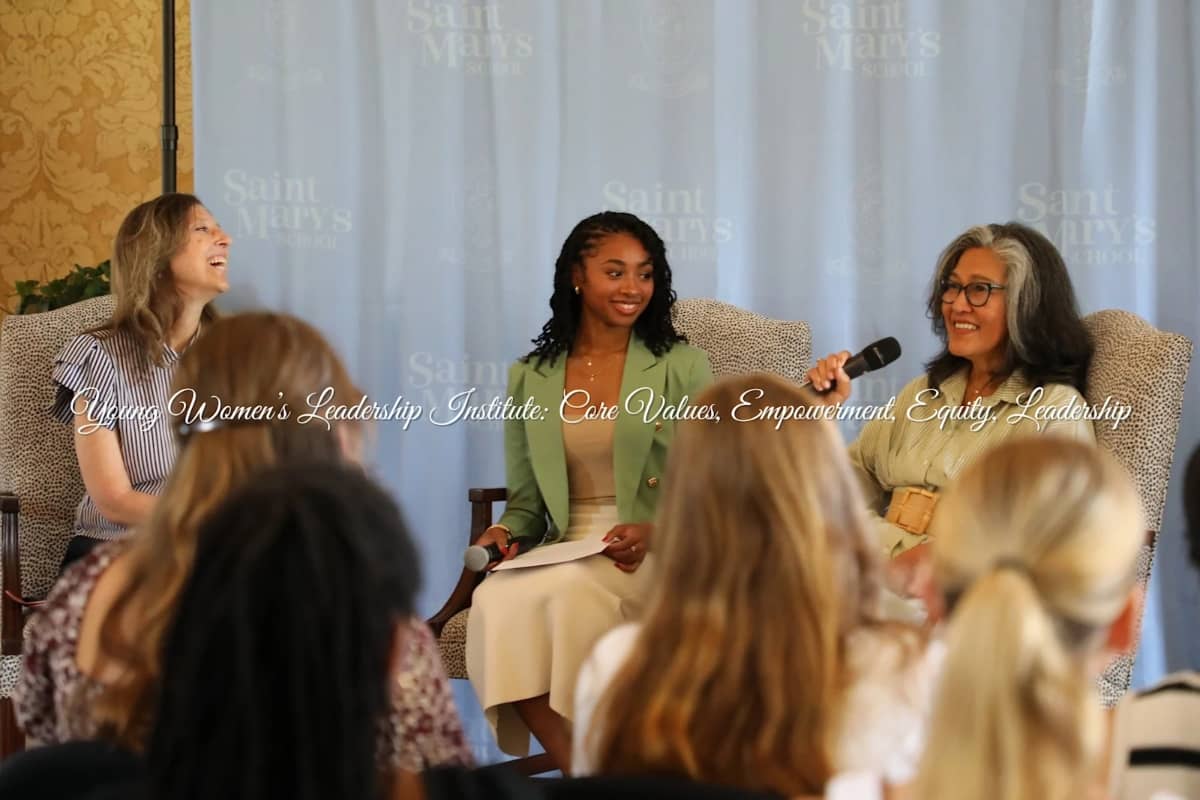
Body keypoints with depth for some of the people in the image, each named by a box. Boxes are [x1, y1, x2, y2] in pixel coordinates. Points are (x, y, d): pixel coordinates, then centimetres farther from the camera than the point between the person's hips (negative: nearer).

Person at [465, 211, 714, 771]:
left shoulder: (681, 368, 6)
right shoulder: (530, 378, 15)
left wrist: (658, 532, -16)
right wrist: (507, 533, -5)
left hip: (660, 561, -3)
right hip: (562, 555, 3)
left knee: (566, 592, -35)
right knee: (498, 600, -31)